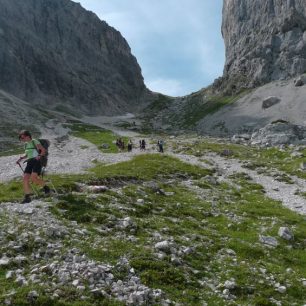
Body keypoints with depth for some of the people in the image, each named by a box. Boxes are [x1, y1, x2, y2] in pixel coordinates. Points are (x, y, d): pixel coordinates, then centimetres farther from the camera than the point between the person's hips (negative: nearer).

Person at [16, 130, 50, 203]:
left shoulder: (35, 141, -2)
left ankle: (45, 187, 0)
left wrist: (39, 156, -22)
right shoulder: (26, 144, 18)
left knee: (33, 177, -24)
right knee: (25, 178, -9)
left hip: (37, 161, -7)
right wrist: (21, 158, 14)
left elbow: (43, 150, -6)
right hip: (29, 162, 7)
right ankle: (27, 197, -4)